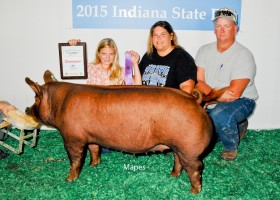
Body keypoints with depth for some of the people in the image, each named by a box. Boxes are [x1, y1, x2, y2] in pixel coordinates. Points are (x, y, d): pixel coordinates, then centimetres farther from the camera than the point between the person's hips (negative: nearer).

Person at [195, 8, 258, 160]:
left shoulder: (244, 55, -14)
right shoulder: (204, 51, 2)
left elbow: (234, 93, -22)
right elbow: (198, 82, -6)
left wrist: (209, 96, -16)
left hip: (241, 101, -6)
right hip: (212, 104, 7)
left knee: (219, 114, -37)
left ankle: (231, 147, -2)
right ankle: (235, 127, 14)